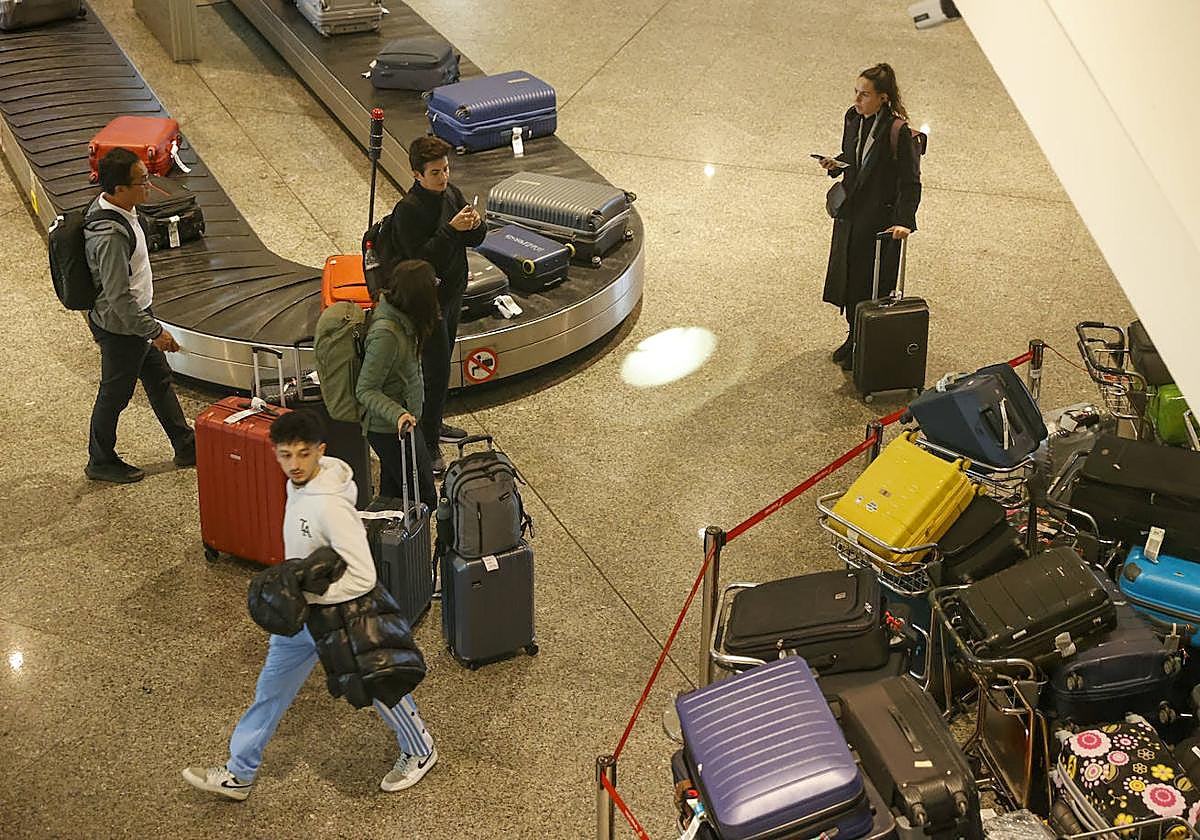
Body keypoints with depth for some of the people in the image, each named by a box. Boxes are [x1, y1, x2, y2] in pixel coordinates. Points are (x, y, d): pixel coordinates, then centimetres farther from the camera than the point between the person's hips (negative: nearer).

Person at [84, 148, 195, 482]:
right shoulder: (110, 236, -34)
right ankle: (100, 462, 30)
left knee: (159, 378, 20)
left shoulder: (115, 206, -3)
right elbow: (119, 298, -30)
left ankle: (186, 447, 35)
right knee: (115, 393, 9)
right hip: (120, 327, -10)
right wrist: (155, 332, -21)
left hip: (136, 316, 10)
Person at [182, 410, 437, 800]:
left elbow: (363, 578, -35)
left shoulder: (331, 507, -35)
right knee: (271, 688, 17)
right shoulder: (298, 484, -7)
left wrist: (303, 593, -29)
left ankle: (420, 751, 39)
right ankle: (239, 774, 32)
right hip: (300, 614, 8)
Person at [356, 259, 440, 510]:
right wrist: (398, 414, -38)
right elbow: (365, 390, -27)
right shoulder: (385, 333, -32)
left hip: (403, 420, 9)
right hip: (391, 432, -9)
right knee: (423, 498, -1)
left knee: (391, 494, 22)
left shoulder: (395, 312, -4)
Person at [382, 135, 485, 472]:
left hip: (452, 292, 8)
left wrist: (474, 225, -17)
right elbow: (422, 258, -28)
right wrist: (452, 229, -34)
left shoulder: (451, 193, 1)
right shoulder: (408, 210, -23)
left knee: (441, 363, 22)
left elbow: (473, 241, 5)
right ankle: (427, 444, 8)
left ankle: (433, 424, 40)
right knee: (436, 370, -4)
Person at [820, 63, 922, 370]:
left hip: (881, 218, -7)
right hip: (850, 212, 7)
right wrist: (836, 164, -6)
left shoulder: (899, 132, -21)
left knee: (872, 285, 5)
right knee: (848, 278, 16)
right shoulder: (853, 118, 0)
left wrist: (904, 221, -30)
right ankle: (854, 337, 35)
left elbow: (910, 183, -19)